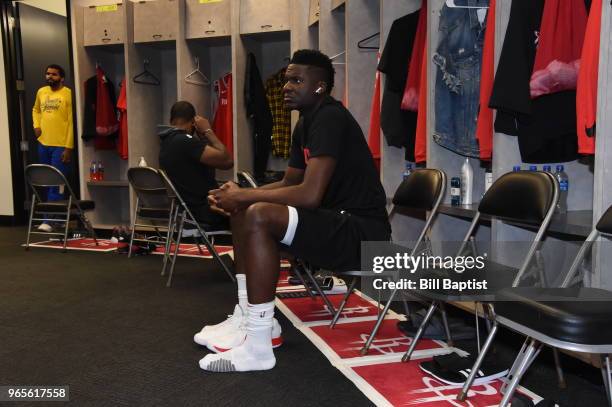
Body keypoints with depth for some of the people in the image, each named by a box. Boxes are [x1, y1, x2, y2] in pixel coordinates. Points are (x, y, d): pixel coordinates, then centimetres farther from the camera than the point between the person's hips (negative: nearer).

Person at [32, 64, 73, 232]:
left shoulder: (67, 94, -10)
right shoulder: (41, 92, 10)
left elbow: (71, 122, -12)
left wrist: (69, 147, -16)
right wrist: (36, 125, 9)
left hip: (61, 146, -7)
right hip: (43, 144, 7)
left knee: (56, 184, -5)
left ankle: (50, 220, -2)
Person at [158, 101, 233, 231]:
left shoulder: (166, 142, 9)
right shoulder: (184, 141, -21)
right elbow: (227, 161, -23)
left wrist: (201, 136, 4)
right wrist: (208, 131, -13)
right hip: (208, 216, -9)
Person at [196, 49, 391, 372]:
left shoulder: (329, 119, -16)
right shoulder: (305, 123, 13)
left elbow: (310, 195, -26)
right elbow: (289, 184, 19)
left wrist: (244, 196, -15)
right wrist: (240, 195, 2)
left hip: (362, 233, -10)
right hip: (335, 223, 10)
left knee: (258, 216, -27)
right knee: (241, 211, 11)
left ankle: (258, 347, -20)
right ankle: (249, 317, 9)